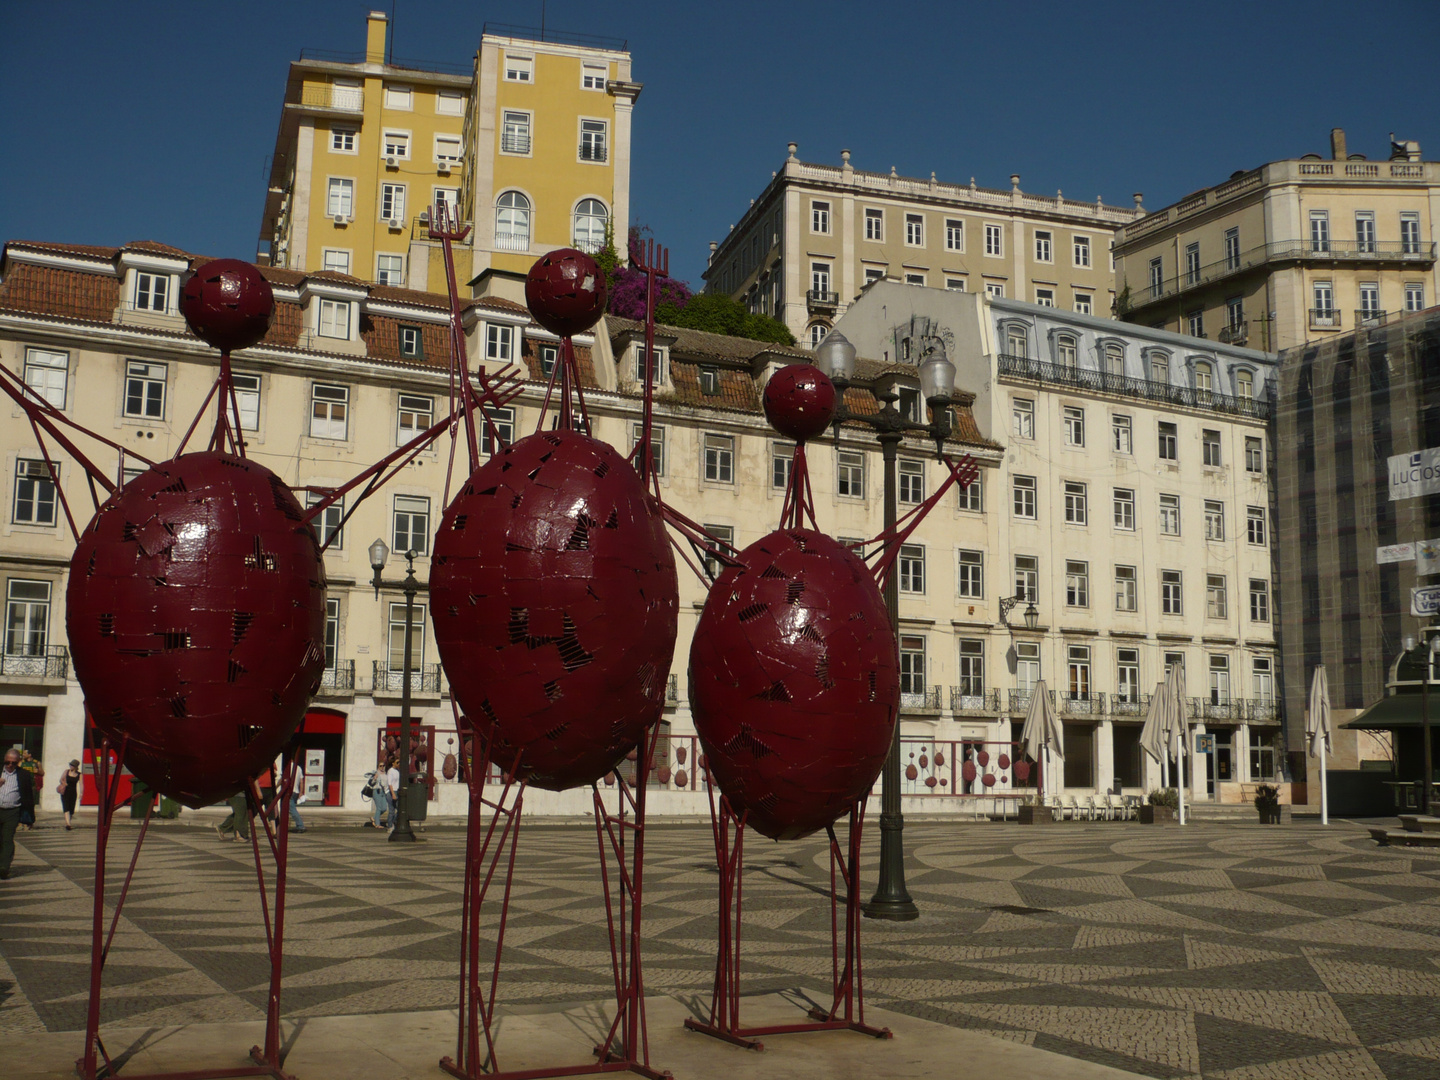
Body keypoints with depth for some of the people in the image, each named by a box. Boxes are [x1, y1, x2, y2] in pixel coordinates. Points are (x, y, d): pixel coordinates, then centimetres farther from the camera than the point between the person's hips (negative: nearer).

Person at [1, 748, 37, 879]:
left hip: (12, 813, -3)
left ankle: (4, 867, -10)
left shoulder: (24, 775, 3)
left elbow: (29, 796, 4)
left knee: (7, 839, -7)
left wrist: (28, 814, 0)